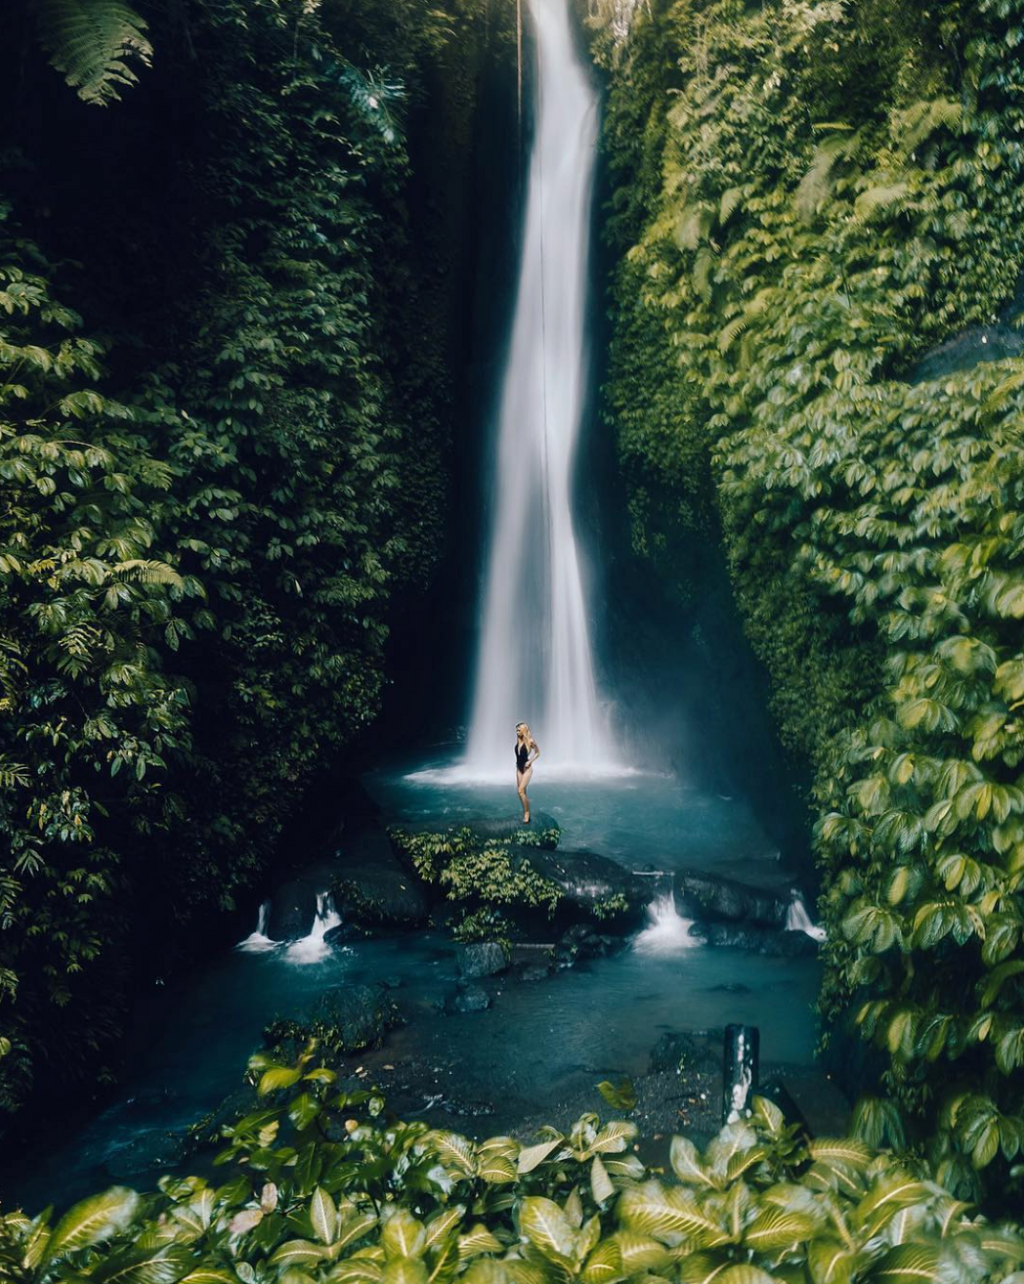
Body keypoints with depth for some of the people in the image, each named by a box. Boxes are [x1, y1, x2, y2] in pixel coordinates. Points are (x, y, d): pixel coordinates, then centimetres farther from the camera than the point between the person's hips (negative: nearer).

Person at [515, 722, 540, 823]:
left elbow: (537, 753, -3)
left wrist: (530, 761, -12)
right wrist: (517, 763, 10)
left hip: (527, 769, -6)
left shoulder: (530, 741, -13)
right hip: (518, 768, 6)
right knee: (522, 792, 8)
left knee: (521, 791, -14)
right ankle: (525, 813, 18)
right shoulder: (518, 741, 4)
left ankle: (527, 813, -3)